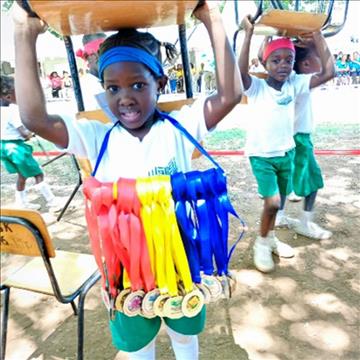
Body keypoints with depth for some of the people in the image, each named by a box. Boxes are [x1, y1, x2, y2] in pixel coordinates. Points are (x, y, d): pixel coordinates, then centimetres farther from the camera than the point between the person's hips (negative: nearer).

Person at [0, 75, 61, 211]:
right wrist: (32, 132, -5)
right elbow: (25, 133, -26)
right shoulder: (13, 110, -21)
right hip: (15, 146, -9)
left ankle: (22, 203, 32)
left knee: (22, 175, 21)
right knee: (38, 174, 0)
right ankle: (53, 202, 6)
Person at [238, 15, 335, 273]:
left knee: (279, 201, 16)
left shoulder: (294, 85, -1)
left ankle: (271, 237, 40)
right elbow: (241, 72, -32)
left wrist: (316, 33, -8)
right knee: (273, 202, -13)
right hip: (262, 155, -5)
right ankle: (262, 243, 13)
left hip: (287, 152, 5)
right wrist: (249, 33, -31)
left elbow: (327, 73, -8)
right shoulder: (257, 87, -12)